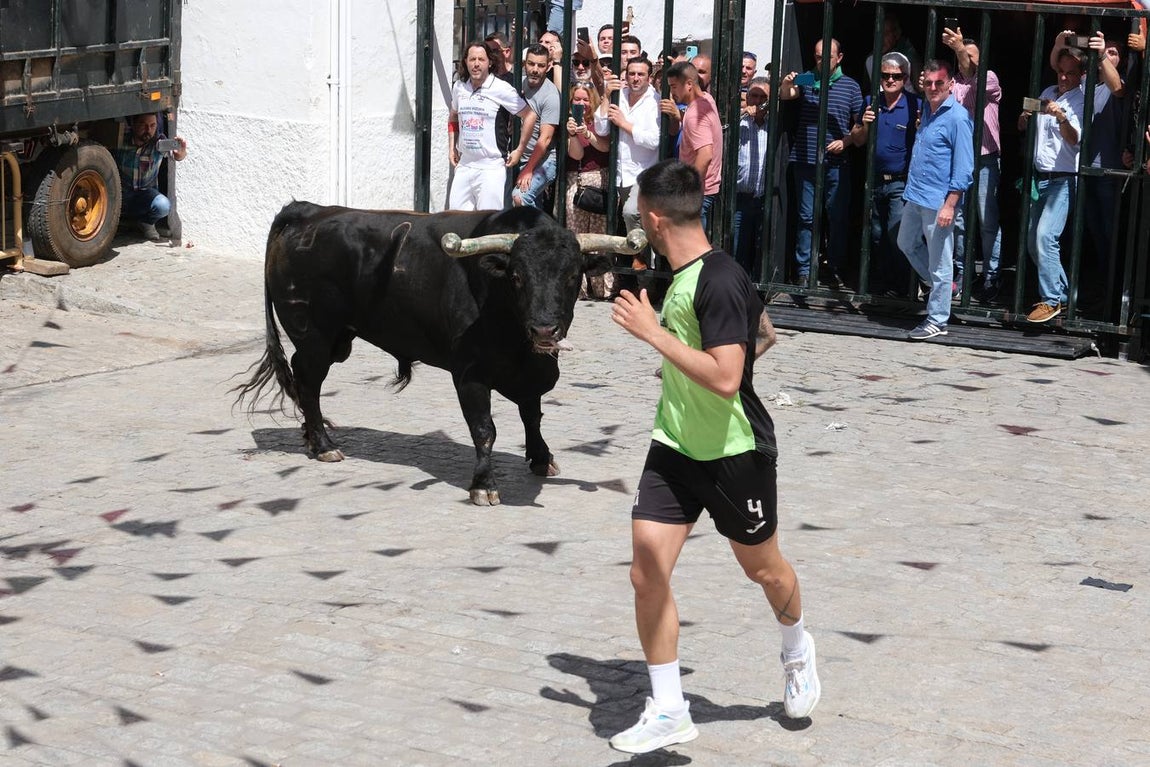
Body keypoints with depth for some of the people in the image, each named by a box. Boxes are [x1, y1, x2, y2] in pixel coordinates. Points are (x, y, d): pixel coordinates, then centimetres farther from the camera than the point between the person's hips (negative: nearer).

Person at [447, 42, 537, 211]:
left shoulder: (501, 89, -9)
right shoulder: (459, 87, 8)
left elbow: (529, 116, -5)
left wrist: (519, 150, -4)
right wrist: (452, 147, 16)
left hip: (491, 167, -6)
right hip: (464, 165, 6)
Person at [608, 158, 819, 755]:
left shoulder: (719, 282, -24)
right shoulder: (684, 274, 4)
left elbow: (726, 379, -32)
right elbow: (765, 335, 17)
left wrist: (652, 331, -29)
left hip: (735, 453, -7)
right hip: (675, 447, 8)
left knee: (762, 567, 15)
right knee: (647, 571, -3)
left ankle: (797, 652, 46)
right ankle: (668, 711, 6)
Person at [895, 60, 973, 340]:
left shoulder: (957, 118, -15)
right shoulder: (927, 109, 11)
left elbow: (963, 168, -18)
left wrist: (950, 204, -22)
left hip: (938, 201, -9)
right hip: (915, 196, 9)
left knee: (939, 262, -1)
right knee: (906, 244, 24)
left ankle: (937, 321, 6)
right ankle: (938, 285, 40)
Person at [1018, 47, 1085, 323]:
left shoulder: (1081, 101, -6)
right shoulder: (1047, 94, 13)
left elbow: (1076, 140, -19)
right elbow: (1023, 130, 22)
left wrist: (1062, 117, -37)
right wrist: (1024, 117, -1)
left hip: (1063, 179, -7)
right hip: (1039, 176, 7)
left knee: (1045, 236, -20)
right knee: (1033, 240, 9)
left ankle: (1051, 300, -14)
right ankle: (1060, 292, 22)